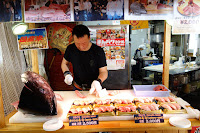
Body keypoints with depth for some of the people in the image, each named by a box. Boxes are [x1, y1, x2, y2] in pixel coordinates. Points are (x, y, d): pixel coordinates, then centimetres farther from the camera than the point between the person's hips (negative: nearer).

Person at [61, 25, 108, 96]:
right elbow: (64, 63, 5)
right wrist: (66, 74, -14)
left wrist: (98, 81, -37)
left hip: (93, 89, -2)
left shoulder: (98, 51, -20)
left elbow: (103, 71, -17)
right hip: (77, 88, 3)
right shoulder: (71, 49, -11)